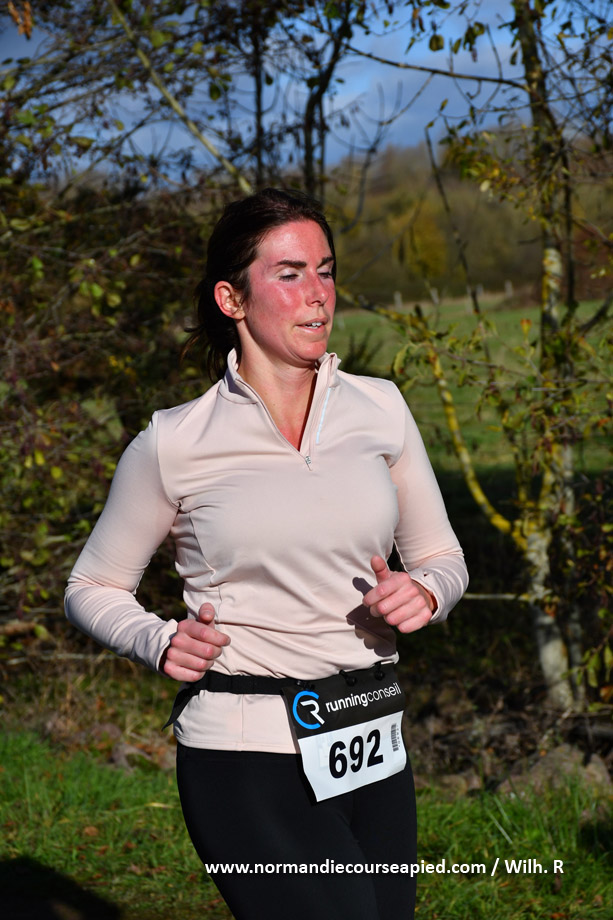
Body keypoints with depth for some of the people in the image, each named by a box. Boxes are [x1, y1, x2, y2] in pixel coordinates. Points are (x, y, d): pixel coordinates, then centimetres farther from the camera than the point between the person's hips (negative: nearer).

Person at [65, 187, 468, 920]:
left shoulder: (379, 408, 5)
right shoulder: (174, 445, -4)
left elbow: (442, 557, 15)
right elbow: (92, 589, 8)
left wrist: (424, 594, -7)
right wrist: (159, 644, -11)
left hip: (372, 747, 5)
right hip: (247, 756, -5)